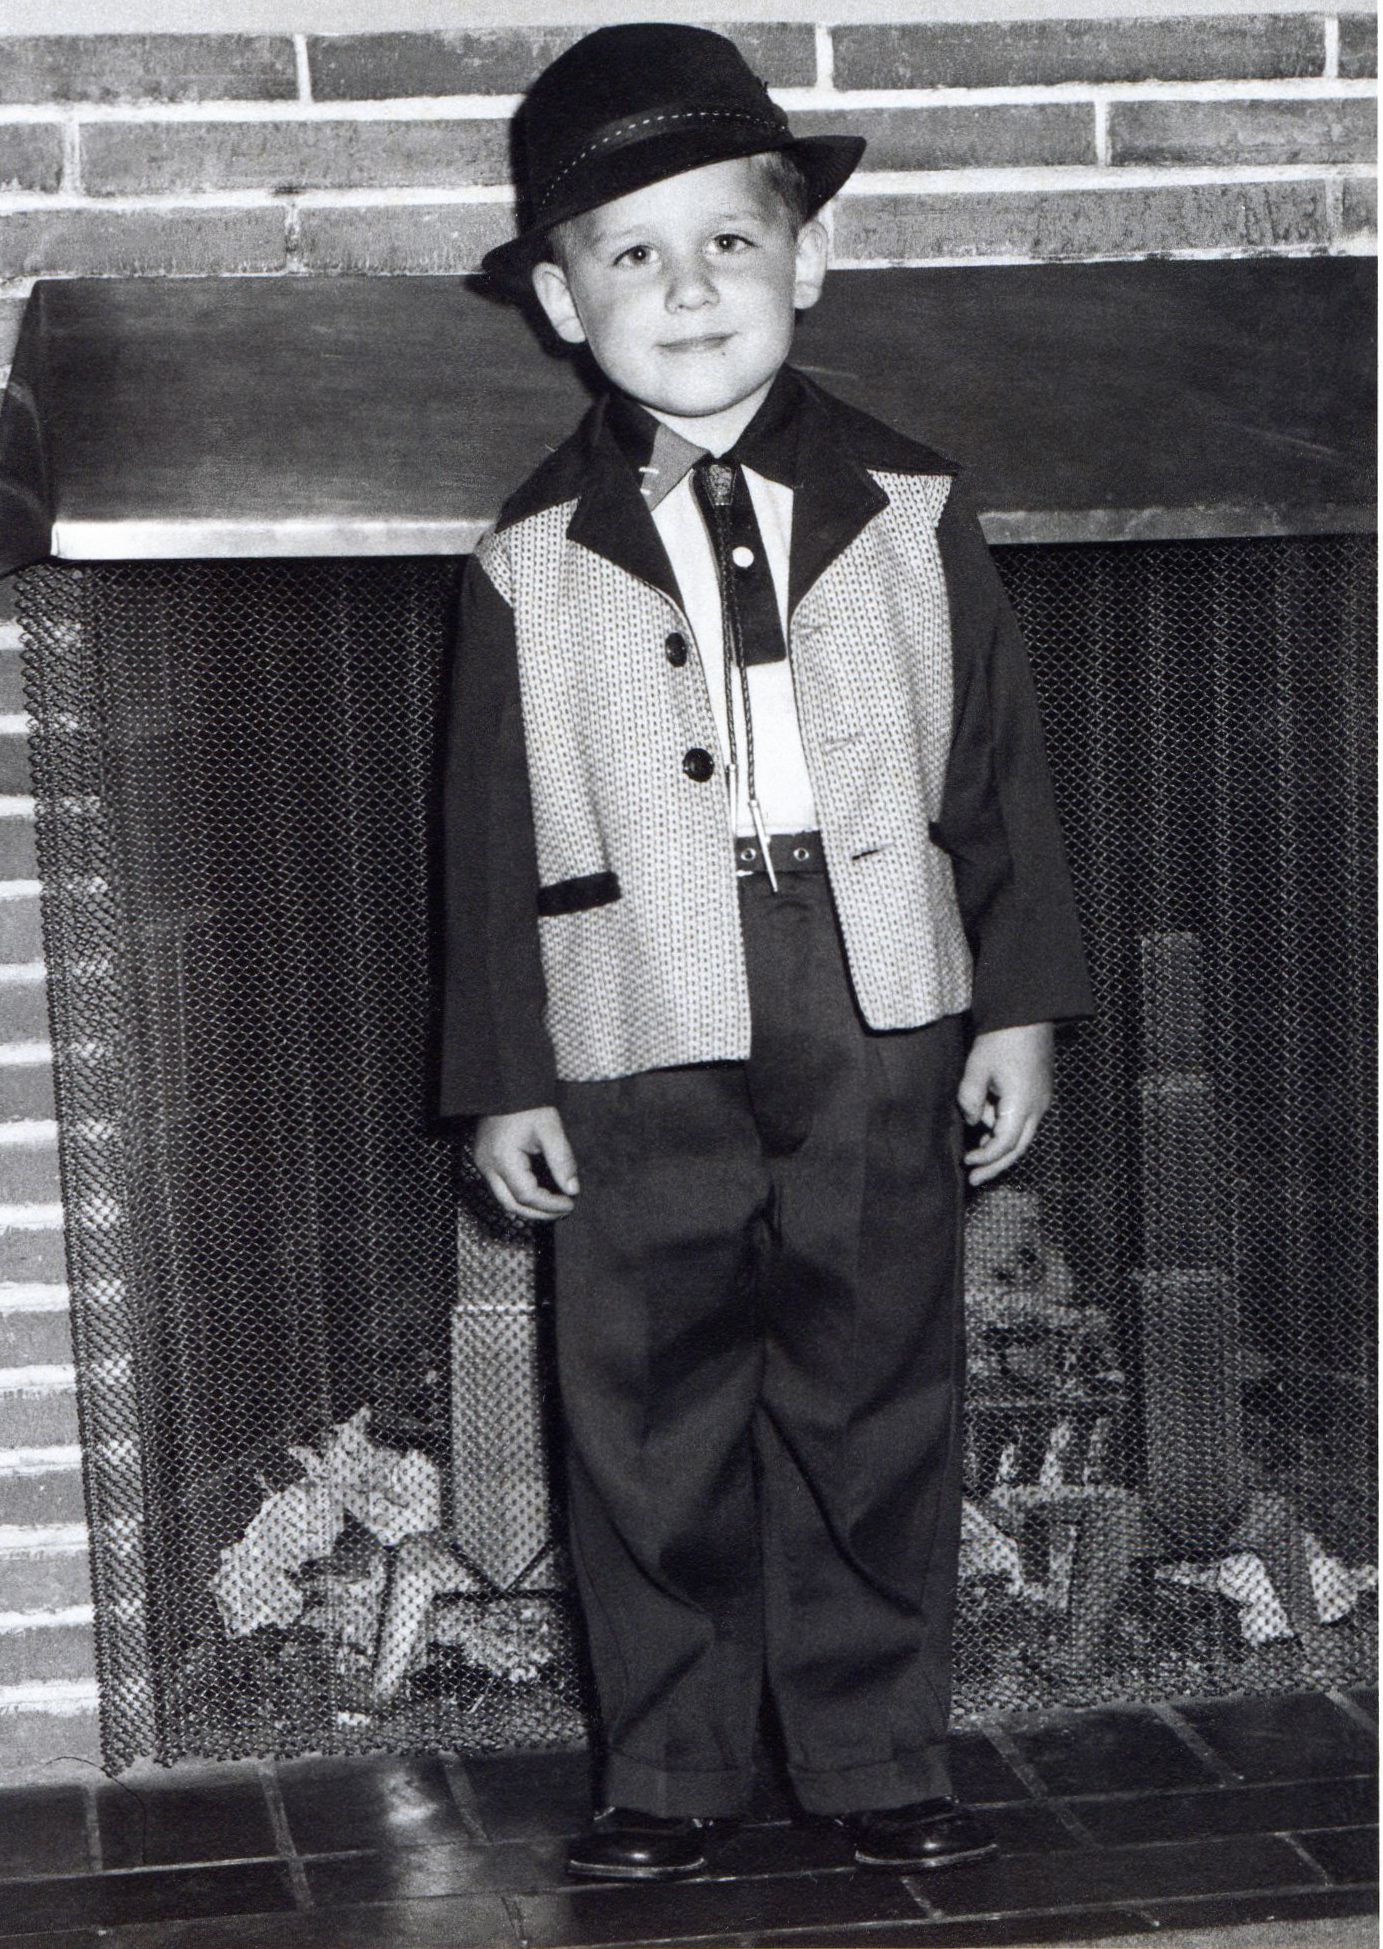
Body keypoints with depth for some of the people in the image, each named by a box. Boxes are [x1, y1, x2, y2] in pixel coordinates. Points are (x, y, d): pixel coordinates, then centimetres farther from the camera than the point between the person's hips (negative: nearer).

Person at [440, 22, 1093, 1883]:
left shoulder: (909, 513, 4)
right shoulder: (532, 562, 2)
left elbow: (1001, 769, 7)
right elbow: (493, 834, 3)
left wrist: (1018, 1007, 4)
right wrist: (504, 1079, 0)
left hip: (882, 1033, 1)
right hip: (637, 1057, 0)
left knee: (876, 1412, 7)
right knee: (651, 1431, 5)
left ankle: (878, 1759, 21)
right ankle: (668, 1776, 19)